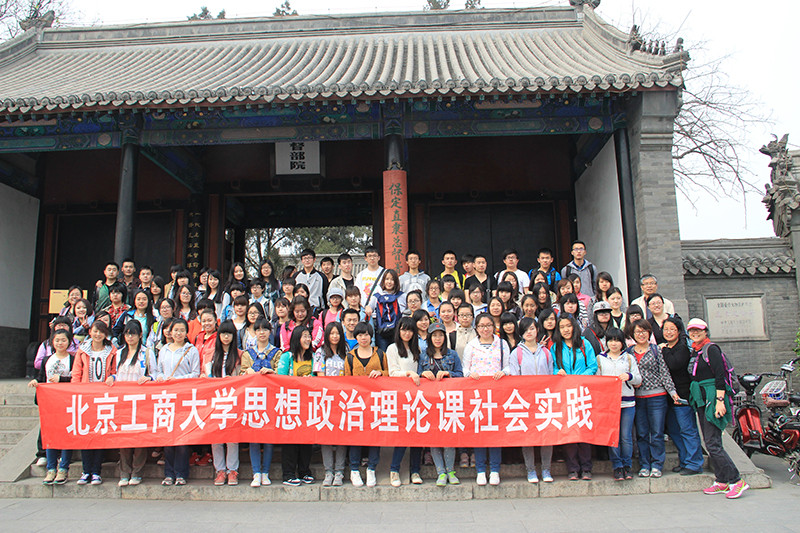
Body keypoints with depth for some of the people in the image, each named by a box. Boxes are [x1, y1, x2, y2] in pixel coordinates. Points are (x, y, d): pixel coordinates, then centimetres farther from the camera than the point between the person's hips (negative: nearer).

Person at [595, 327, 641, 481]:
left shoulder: (629, 358, 13)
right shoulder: (600, 359, 13)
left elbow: (638, 380, 9)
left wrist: (629, 376, -11)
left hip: (627, 402, 0)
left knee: (626, 436, -1)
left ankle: (626, 466, 14)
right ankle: (617, 467, 8)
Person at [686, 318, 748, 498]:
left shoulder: (711, 349, -9)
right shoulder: (694, 351, 15)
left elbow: (720, 376, -16)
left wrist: (720, 401, -22)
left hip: (713, 397, -9)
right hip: (701, 400, 9)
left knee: (712, 443, -11)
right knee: (709, 442, 10)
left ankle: (737, 481, -4)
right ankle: (721, 482, 17)